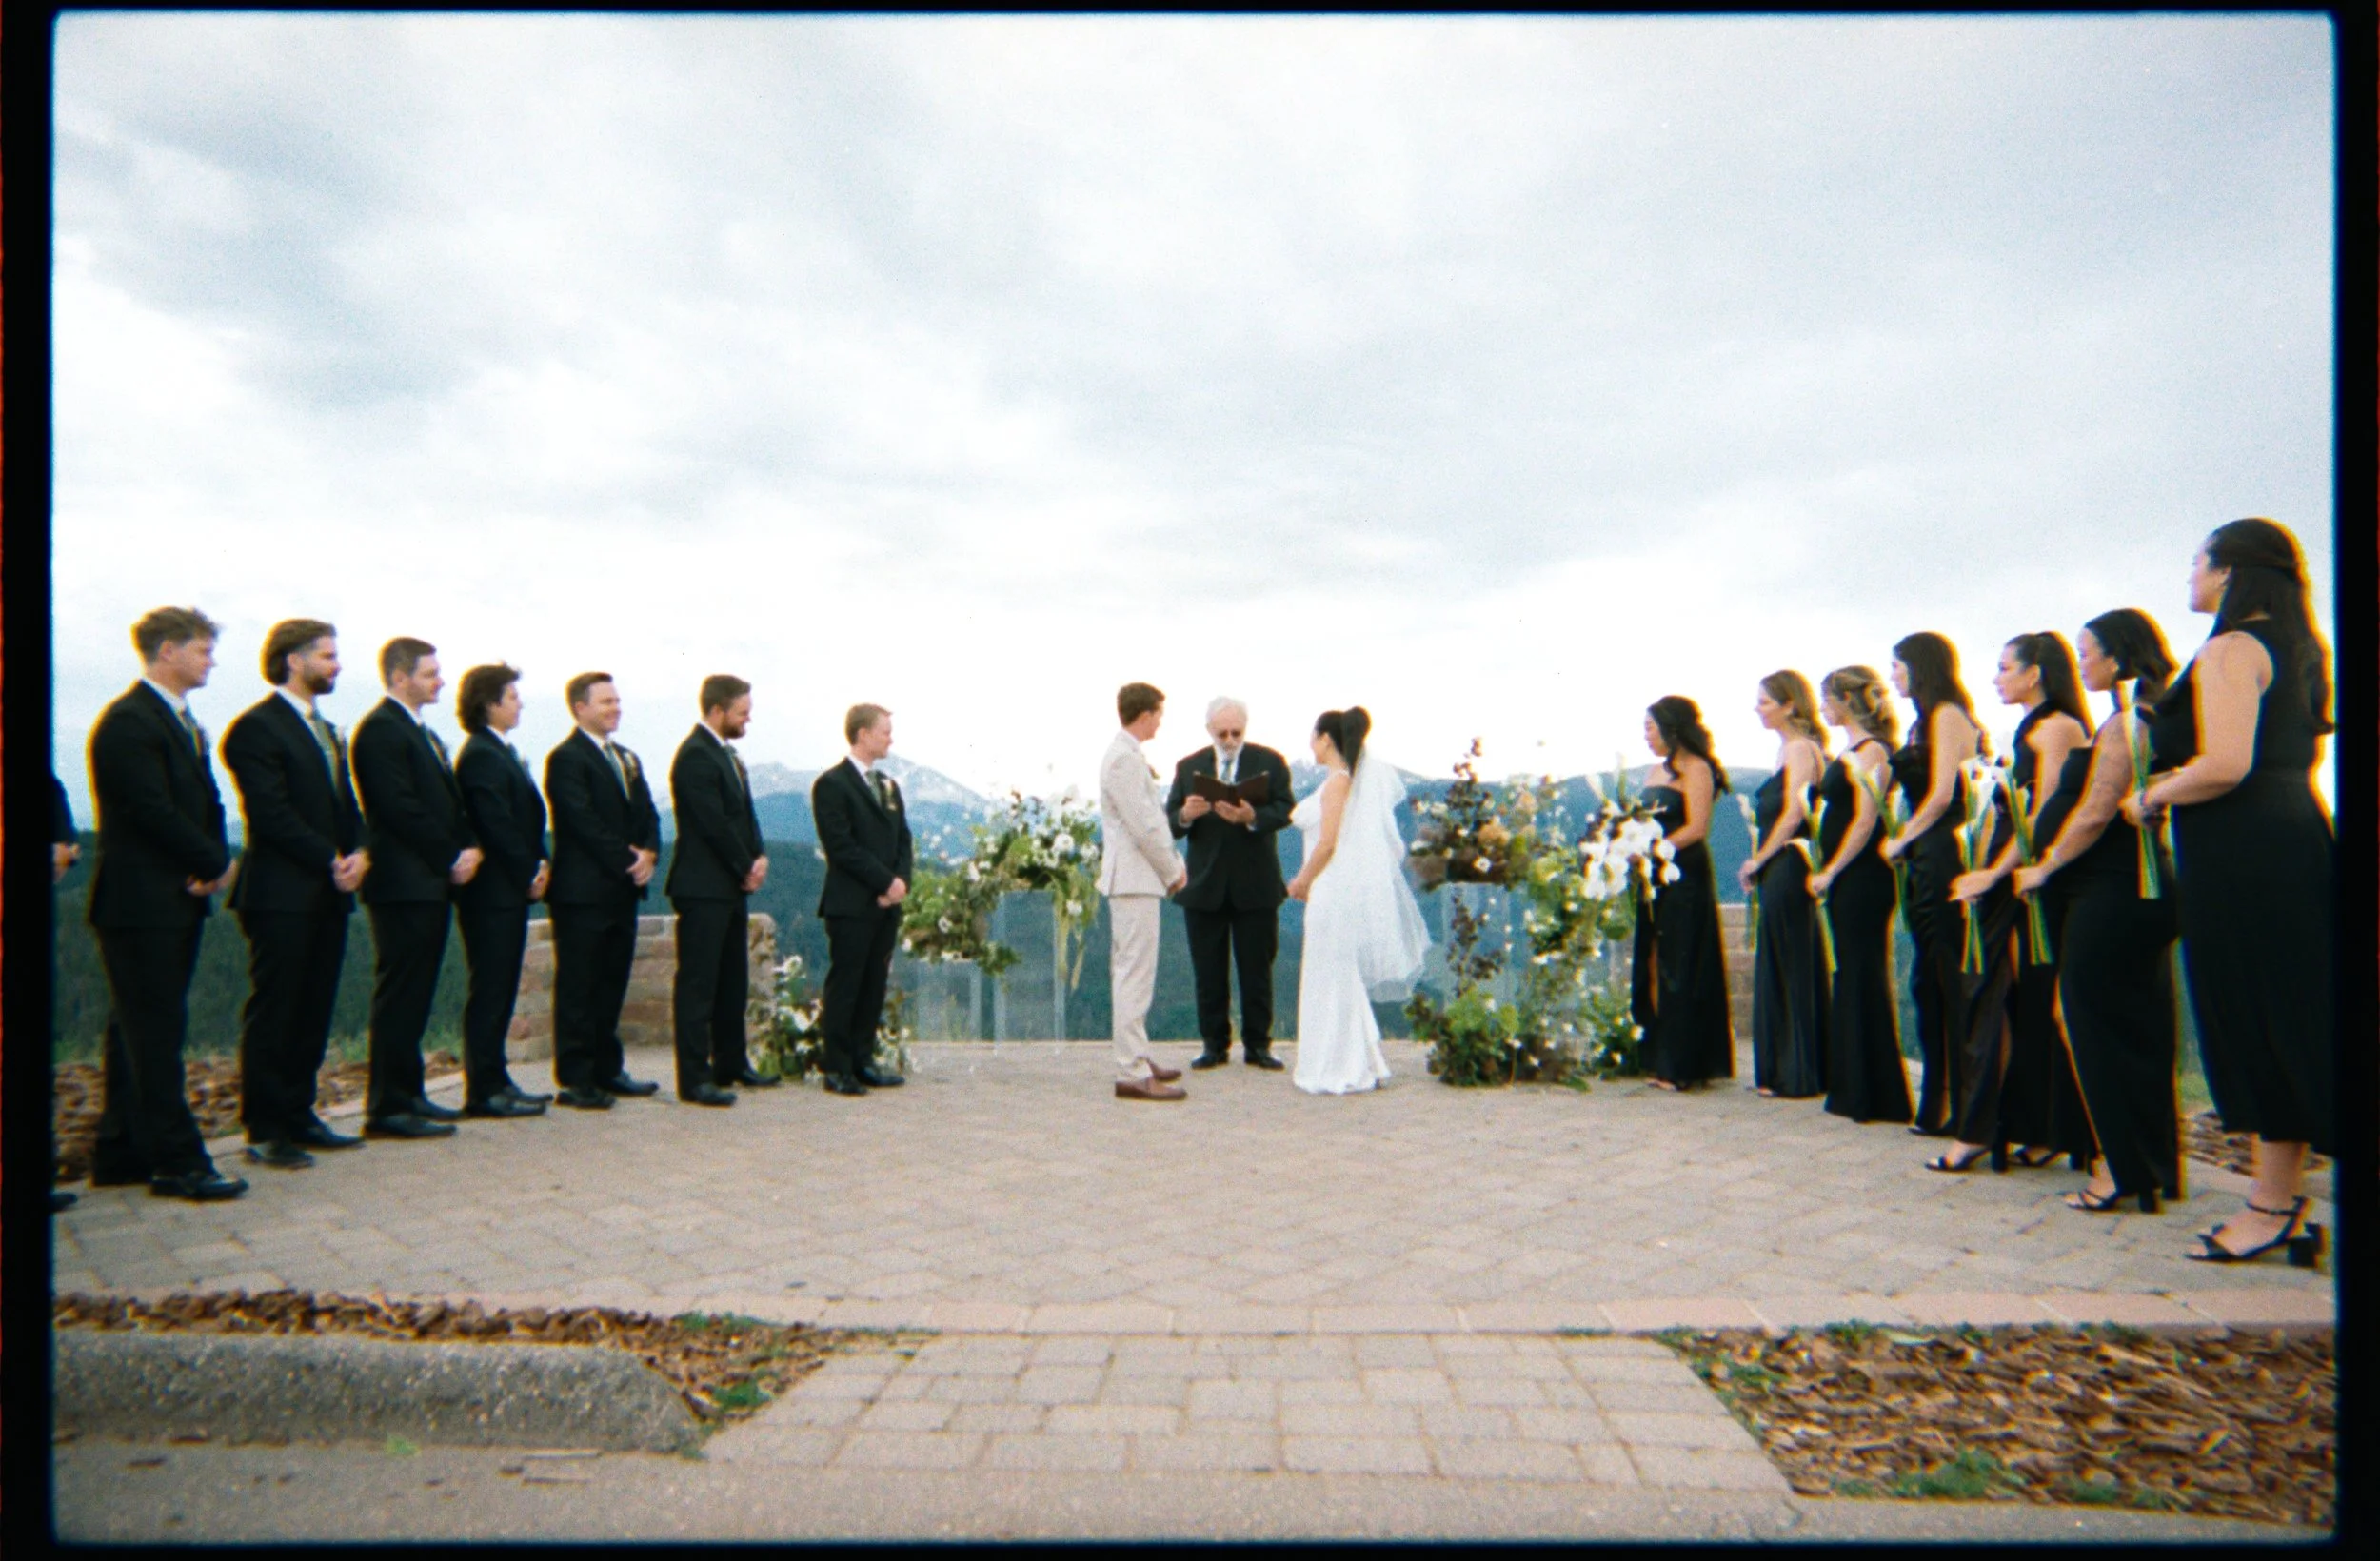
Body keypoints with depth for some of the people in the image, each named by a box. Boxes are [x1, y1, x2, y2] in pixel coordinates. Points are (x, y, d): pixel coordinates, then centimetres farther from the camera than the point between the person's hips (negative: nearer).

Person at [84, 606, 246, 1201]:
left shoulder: (183, 722, 17)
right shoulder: (128, 721, -14)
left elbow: (207, 803, 14)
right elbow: (154, 812, -20)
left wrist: (214, 862, -3)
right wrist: (213, 864, -10)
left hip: (179, 902, 9)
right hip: (141, 905, -9)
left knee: (138, 1034, 15)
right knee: (153, 1034, -4)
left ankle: (119, 1153, 24)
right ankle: (177, 1162, 0)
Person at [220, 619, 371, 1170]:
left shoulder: (326, 731, 20)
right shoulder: (257, 727, -8)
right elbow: (271, 813, -15)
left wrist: (359, 852, -1)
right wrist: (331, 860, -15)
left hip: (329, 894, 8)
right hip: (282, 895, -8)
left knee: (313, 1011, 10)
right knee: (272, 1014, -2)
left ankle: (298, 1116, 18)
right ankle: (264, 1131, 6)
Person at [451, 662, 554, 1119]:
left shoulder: (501, 753, 17)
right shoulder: (480, 755, -13)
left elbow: (524, 820, 17)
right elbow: (495, 825, -19)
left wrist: (538, 865, 4)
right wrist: (529, 875, -13)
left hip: (510, 891, 10)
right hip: (493, 892, -10)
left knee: (499, 990, 13)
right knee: (490, 991, -4)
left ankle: (493, 1081, 21)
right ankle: (484, 1090, 2)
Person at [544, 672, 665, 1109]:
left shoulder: (626, 758, 18)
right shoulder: (566, 758, -8)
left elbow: (648, 813, 15)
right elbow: (583, 822, -16)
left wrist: (649, 853, -4)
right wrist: (626, 861, -15)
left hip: (622, 889, 8)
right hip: (583, 890, -8)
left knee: (612, 983, 12)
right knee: (578, 987, -2)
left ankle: (607, 1071, 19)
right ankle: (575, 1080, 3)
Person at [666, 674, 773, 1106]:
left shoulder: (726, 754, 16)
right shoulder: (695, 756, -14)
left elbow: (744, 813, 17)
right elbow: (714, 824, -18)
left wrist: (758, 857, 1)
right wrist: (747, 868, -9)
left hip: (731, 884, 10)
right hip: (703, 887, -10)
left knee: (732, 979, 15)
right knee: (697, 982, -5)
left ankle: (730, 1063, 25)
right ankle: (694, 1078, -1)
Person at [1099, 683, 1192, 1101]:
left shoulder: (1126, 754, 15)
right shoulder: (1124, 758, -17)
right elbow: (1143, 826, -20)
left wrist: (1173, 862, 11)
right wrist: (1173, 871, -10)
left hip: (1133, 877, 11)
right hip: (1135, 878, -11)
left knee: (1129, 973, 17)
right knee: (1135, 976, -8)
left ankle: (1136, 1058, 28)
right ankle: (1132, 1074, -5)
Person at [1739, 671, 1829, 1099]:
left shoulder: (1801, 748, -11)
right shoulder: (1788, 748, 18)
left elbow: (1793, 815, -18)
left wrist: (1758, 860, -10)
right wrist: (1759, 862, 11)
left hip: (1788, 867, -10)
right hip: (1779, 870, 10)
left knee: (1791, 969, -3)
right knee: (1777, 969, 12)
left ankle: (1797, 1075, 5)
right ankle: (1781, 1072, 19)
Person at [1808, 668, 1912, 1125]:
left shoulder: (1871, 751, -12)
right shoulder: (1848, 752, 16)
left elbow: (1865, 820, -18)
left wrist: (1830, 872, -15)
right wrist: (1825, 872, 13)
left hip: (1862, 877, -10)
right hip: (1844, 880, 10)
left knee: (1863, 978, -3)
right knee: (1849, 976, 13)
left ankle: (1874, 1094, 5)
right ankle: (1850, 1088, 22)